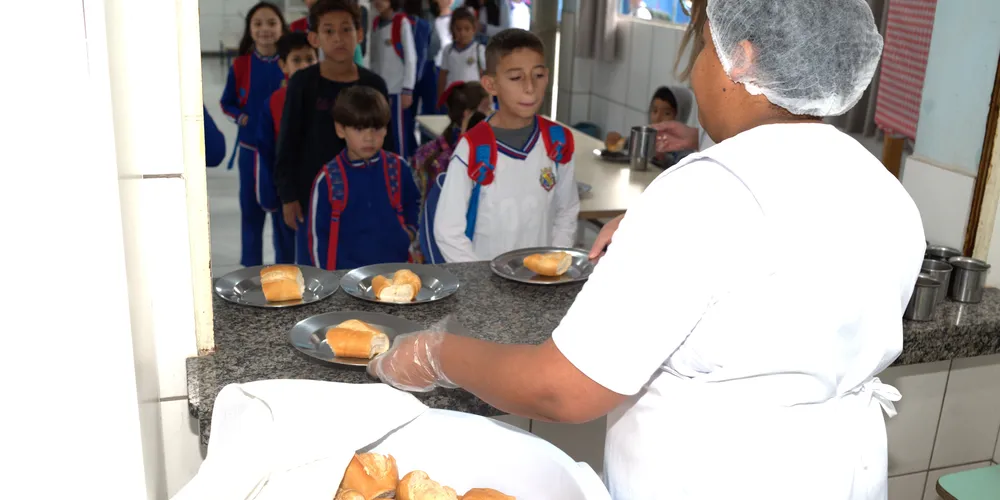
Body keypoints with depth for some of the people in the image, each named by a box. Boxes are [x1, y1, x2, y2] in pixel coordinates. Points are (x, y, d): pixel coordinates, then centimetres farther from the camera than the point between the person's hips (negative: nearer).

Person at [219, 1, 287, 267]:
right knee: (252, 209, 7)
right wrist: (240, 116, -12)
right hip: (251, 148, 1)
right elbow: (227, 103, 7)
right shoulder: (240, 65, -2)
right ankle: (251, 268, 23)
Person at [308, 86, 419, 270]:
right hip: (345, 274, -2)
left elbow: (414, 204, 19)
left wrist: (411, 230, 3)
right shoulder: (328, 178, -8)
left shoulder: (398, 168, -2)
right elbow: (318, 235, -2)